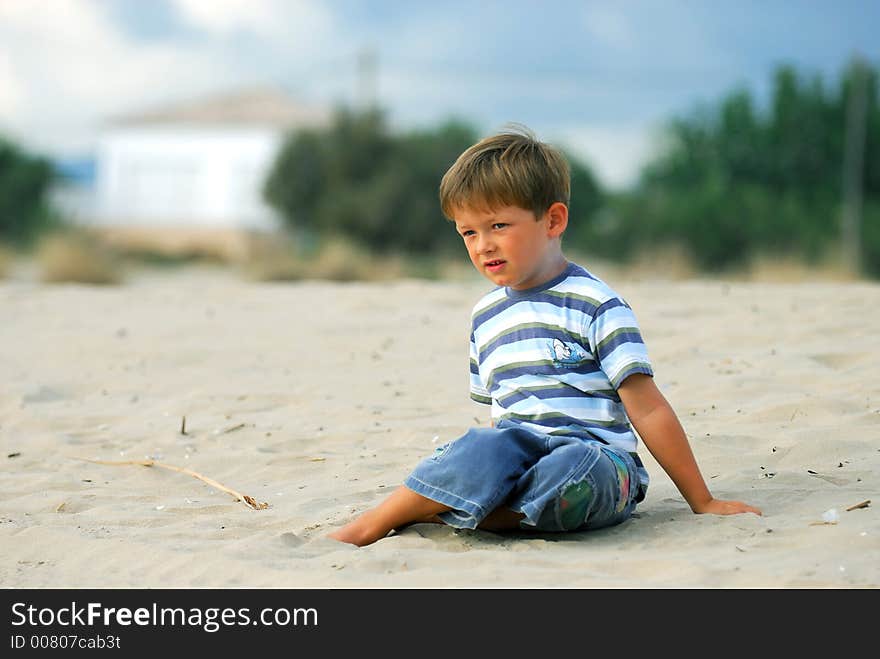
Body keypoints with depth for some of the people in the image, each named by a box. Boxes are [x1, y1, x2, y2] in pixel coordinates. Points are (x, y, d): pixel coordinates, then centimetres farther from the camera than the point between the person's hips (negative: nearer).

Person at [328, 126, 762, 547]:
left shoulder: (595, 304, -3)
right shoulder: (485, 315, 18)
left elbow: (647, 409, -5)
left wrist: (703, 502, -4)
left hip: (597, 457, -5)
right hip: (517, 452, 5)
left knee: (568, 471, -40)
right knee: (491, 443, -32)